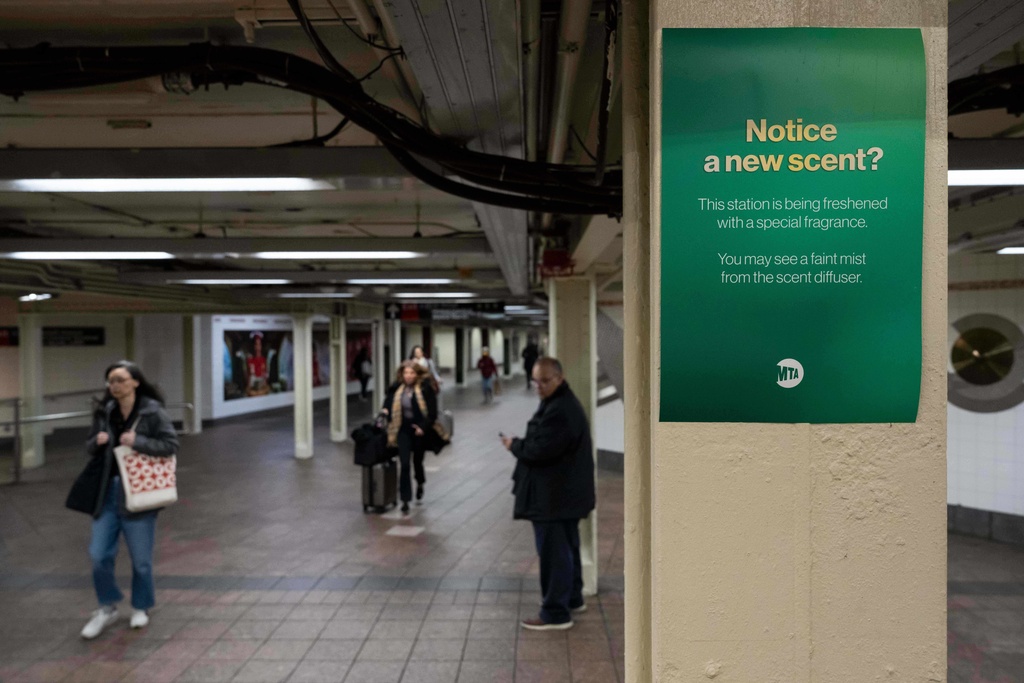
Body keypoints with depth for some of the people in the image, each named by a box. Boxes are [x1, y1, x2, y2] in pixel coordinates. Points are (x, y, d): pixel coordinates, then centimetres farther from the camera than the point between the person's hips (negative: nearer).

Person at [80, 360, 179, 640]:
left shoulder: (152, 412, -9)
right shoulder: (104, 412, 6)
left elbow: (171, 445, -11)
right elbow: (91, 449, 15)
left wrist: (137, 441, -22)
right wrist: (96, 442, -7)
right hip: (107, 492, 4)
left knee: (141, 559, 7)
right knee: (98, 555, 5)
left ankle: (141, 607, 30)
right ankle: (107, 608, 27)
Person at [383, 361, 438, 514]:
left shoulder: (425, 389, -12)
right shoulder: (396, 388, -2)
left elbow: (432, 412, -11)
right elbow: (388, 404, 14)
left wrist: (424, 427, -18)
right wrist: (384, 411, -5)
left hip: (419, 431, -1)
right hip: (403, 430, 2)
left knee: (417, 461, 15)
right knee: (404, 464, -5)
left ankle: (420, 485, 49)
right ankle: (405, 500, 2)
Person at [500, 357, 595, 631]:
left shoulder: (559, 411, -24)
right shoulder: (563, 403, 13)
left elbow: (541, 450, -26)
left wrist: (514, 445, -10)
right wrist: (521, 444, 3)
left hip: (555, 494, -11)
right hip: (565, 491, 11)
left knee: (553, 551, -3)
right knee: (567, 547, 21)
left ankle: (556, 613, 6)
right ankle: (572, 598, 35)